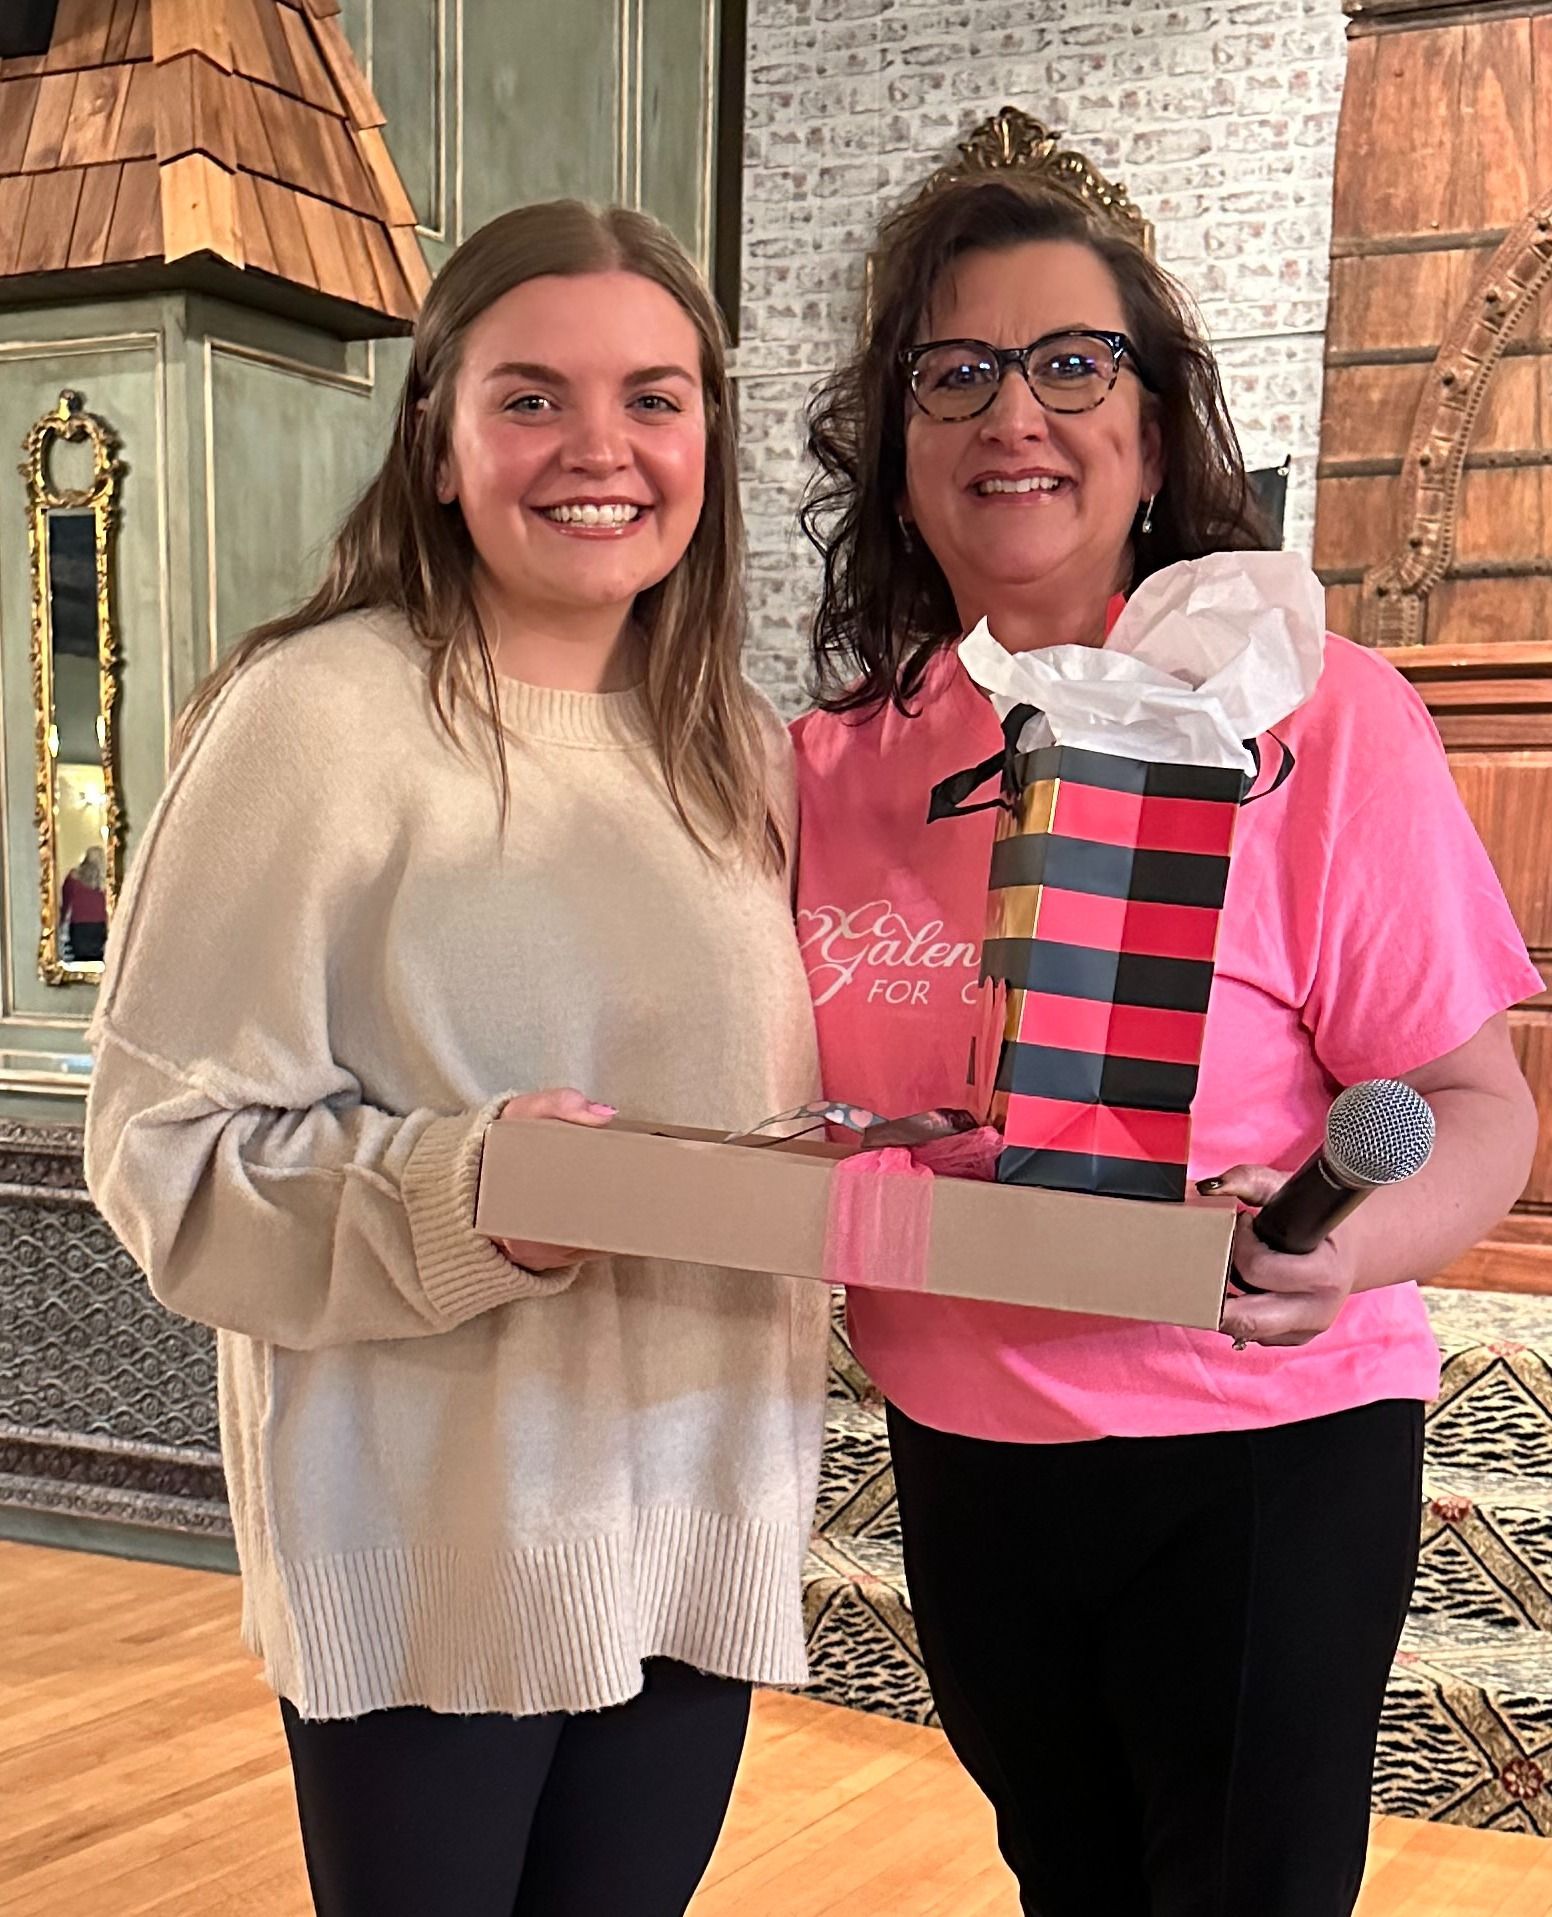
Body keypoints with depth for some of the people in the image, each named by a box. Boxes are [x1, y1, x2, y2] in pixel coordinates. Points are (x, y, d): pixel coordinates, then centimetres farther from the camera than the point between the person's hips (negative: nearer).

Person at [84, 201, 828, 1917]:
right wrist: (460, 1192, -28)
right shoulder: (320, 716, -13)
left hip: (705, 1520, 6)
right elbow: (173, 1145, -13)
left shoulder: (739, 749, 8)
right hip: (430, 1550, -5)